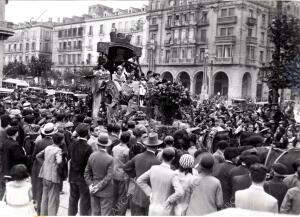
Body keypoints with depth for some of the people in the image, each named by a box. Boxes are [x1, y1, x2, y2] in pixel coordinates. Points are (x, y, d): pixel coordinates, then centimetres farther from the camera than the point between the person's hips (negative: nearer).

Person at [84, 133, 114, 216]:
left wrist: (90, 184, 1)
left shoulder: (92, 156, -4)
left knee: (95, 213, 14)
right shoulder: (110, 159, -16)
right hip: (105, 191, -4)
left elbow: (87, 173, 2)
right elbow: (109, 177, -17)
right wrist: (99, 187, -11)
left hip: (94, 191, 4)